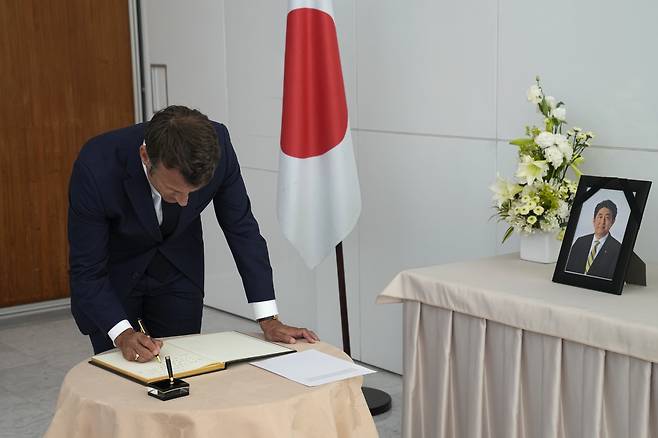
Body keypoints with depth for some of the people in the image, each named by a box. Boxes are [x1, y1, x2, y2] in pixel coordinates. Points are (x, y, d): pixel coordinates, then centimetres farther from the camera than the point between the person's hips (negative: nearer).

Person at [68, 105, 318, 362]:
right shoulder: (96, 168, -35)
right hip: (113, 274, -2)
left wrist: (268, 319, -18)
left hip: (178, 269, 2)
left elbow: (241, 227, -15)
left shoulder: (216, 146, -29)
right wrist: (123, 335, -41)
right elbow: (86, 271, -26)